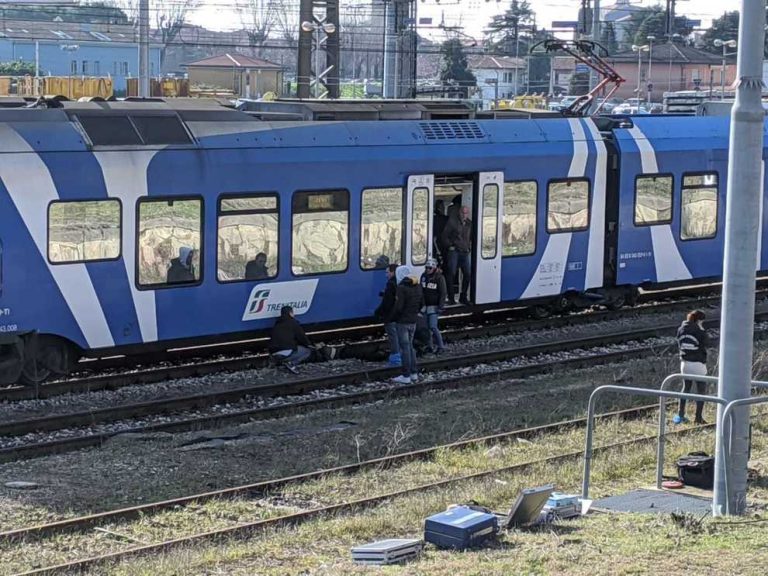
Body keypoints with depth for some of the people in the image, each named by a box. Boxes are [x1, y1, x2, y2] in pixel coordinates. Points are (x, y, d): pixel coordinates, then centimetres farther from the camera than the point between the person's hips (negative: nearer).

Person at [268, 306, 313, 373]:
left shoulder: (277, 324, 23)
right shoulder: (293, 323, 2)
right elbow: (301, 336, 4)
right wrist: (308, 344, 25)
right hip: (286, 351, -8)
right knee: (307, 351, 9)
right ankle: (290, 363, -7)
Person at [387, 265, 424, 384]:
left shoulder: (401, 288, -18)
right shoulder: (417, 286, 7)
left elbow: (398, 307, -21)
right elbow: (422, 303, 14)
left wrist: (391, 318, -8)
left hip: (403, 322, -8)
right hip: (413, 321, 8)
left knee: (405, 347, -2)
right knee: (410, 346, 19)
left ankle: (406, 376, 2)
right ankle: (413, 373, 22)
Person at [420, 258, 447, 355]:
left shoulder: (439, 278, -9)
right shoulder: (424, 276, 9)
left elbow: (443, 293, -10)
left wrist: (440, 307, -15)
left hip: (434, 306, -6)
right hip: (425, 306, 6)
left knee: (433, 327, -13)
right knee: (427, 327, 7)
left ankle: (441, 346, -3)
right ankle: (431, 346, 17)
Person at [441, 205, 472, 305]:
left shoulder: (470, 224, 11)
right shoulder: (452, 221, -2)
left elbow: (472, 237, 25)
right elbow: (445, 235, -1)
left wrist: (469, 247, 13)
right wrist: (449, 246, -6)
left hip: (465, 252, 5)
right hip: (454, 251, -5)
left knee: (467, 274, 2)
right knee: (452, 274, -6)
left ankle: (463, 297, 13)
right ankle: (451, 298, -1)